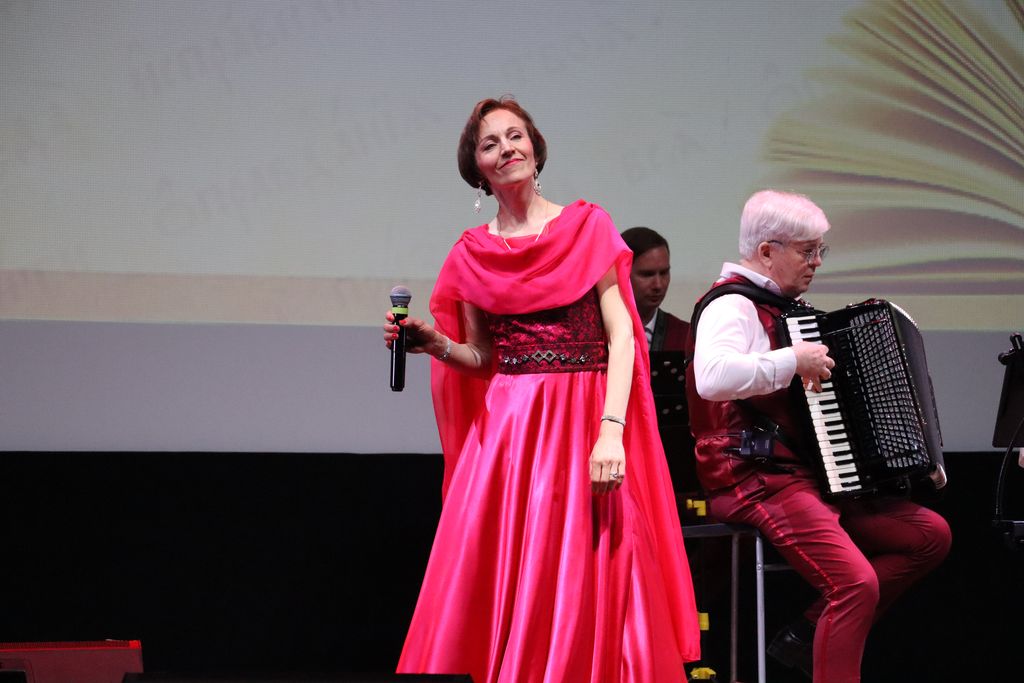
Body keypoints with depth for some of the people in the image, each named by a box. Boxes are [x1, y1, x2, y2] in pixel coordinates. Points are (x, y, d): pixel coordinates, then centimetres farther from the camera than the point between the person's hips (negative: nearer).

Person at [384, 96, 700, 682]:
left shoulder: (588, 226, 4)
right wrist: (433, 342, -6)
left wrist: (611, 431, -15)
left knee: (586, 592, -6)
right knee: (498, 592, -3)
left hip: (583, 426, -2)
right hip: (502, 430, 2)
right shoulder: (471, 254, 10)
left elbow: (622, 336, -3)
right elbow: (482, 361, 15)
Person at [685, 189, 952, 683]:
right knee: (857, 583, -24)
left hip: (810, 473, 10)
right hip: (756, 480, -10)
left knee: (932, 535, 4)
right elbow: (713, 377, -33)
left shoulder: (786, 308, 19)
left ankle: (810, 636, 0)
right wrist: (794, 360, -25)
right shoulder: (732, 305, -11)